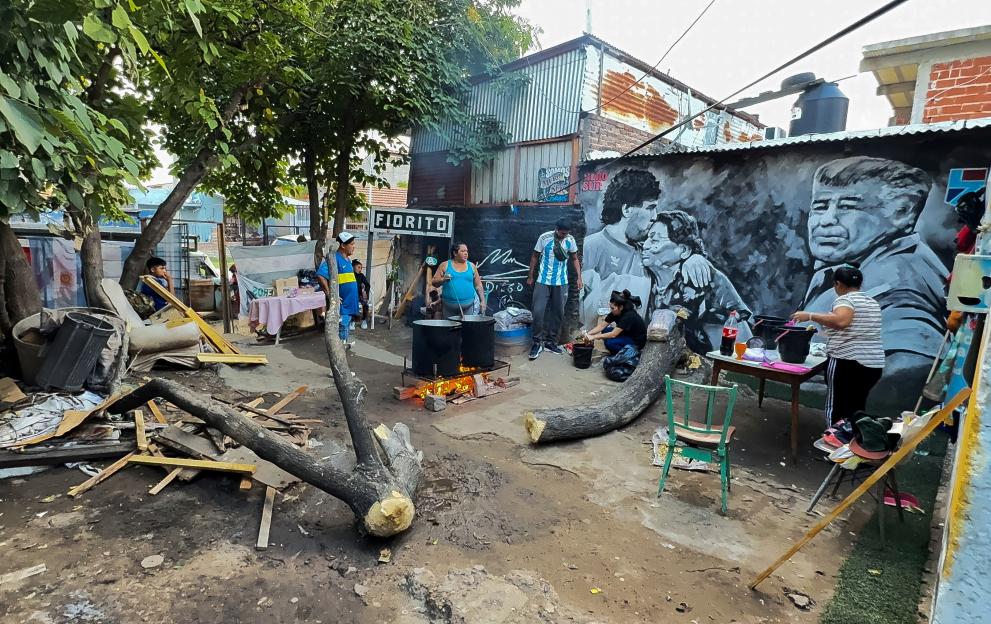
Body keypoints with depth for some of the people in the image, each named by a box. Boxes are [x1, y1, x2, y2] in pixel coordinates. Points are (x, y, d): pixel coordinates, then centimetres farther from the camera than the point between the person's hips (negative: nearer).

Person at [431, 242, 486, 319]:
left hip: (468, 306, 0)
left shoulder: (471, 266, 9)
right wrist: (443, 279, -15)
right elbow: (434, 282, 4)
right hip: (449, 306, 0)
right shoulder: (445, 265, 5)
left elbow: (478, 286, 11)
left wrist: (482, 301, 4)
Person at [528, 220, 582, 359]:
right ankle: (537, 342, 5)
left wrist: (579, 277, 0)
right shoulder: (544, 237, -11)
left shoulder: (570, 240, -4)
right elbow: (535, 256, 1)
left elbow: (574, 259, 8)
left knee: (558, 313, 7)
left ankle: (551, 341, 21)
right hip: (543, 281, -3)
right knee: (538, 311, -9)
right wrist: (531, 276, 4)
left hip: (561, 282, 3)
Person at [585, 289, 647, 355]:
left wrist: (594, 337, -34)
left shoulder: (629, 316, -31)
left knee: (609, 342, -26)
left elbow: (613, 334, -35)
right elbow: (601, 326, -8)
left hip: (637, 341, -8)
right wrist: (588, 334, -22)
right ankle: (614, 354, 7)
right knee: (605, 331, -8)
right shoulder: (615, 313, -8)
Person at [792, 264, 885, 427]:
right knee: (856, 408, 15)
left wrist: (810, 316, -24)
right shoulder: (873, 302, 16)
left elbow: (841, 321, -30)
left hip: (847, 363, -8)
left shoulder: (845, 299, -9)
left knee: (836, 409, 0)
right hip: (874, 364, 8)